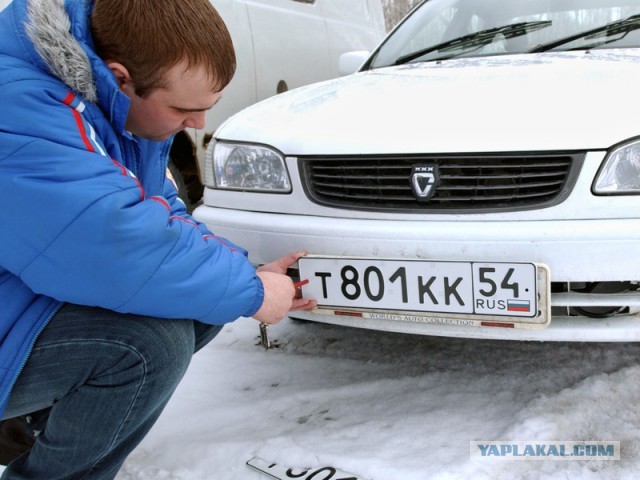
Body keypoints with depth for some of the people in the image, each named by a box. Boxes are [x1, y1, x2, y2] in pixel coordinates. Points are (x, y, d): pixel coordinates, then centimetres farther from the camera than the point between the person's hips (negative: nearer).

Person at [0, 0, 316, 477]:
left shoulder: (128, 103, -2)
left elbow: (159, 214, 7)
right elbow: (119, 246, -38)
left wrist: (249, 271, -6)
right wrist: (248, 290, -23)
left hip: (53, 298, 9)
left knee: (206, 302, 2)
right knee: (153, 340, -29)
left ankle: (42, 421, 12)